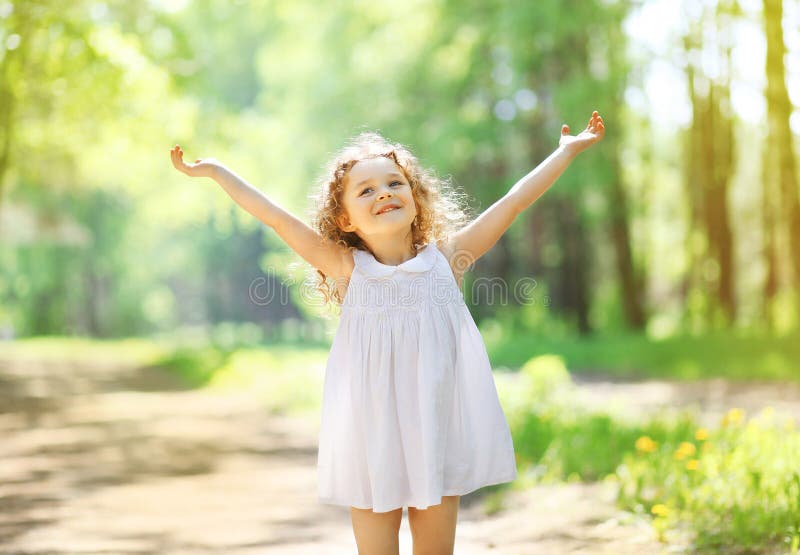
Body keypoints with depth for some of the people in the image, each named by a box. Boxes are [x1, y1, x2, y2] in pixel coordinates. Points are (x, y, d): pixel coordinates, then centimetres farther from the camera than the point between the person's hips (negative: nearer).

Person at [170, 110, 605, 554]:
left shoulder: (446, 259, -1)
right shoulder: (348, 268, -3)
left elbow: (514, 202, 2)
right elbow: (276, 217, -3)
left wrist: (567, 151, 6)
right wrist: (214, 171, -2)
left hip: (436, 431, 1)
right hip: (372, 437, -1)